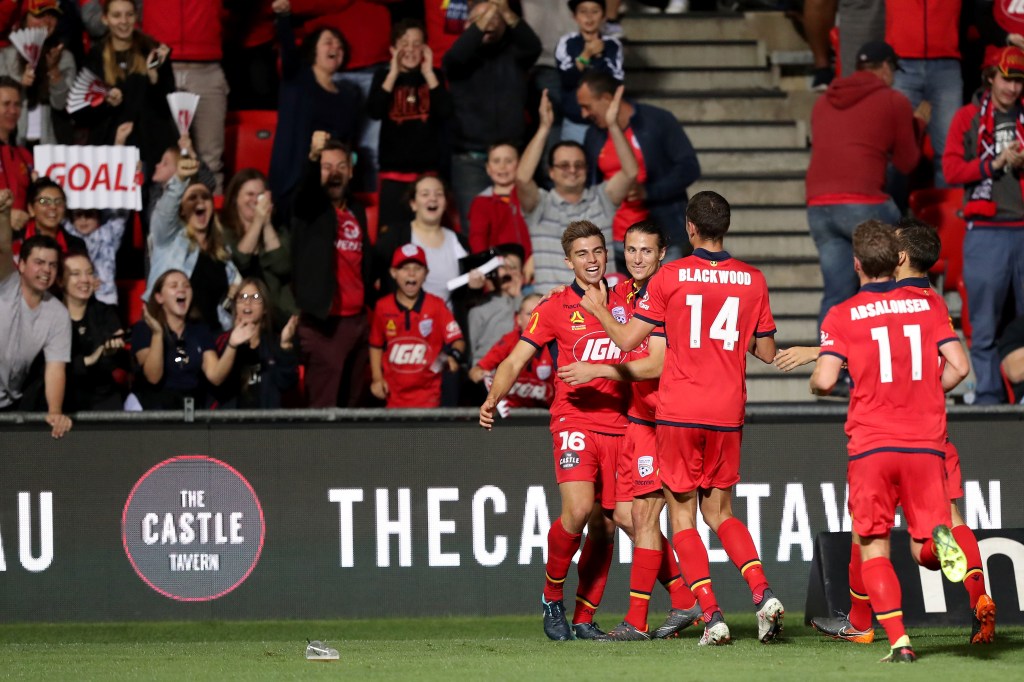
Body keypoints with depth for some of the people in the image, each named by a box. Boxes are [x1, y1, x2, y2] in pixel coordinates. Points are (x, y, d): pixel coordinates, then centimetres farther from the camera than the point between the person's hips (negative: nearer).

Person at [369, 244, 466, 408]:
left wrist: (454, 356, -28)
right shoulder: (383, 307, 3)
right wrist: (377, 378, 5)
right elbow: (376, 345, 13)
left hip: (427, 394, -2)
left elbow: (457, 340, -6)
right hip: (394, 394, 2)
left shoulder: (436, 306, -3)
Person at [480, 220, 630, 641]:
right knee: (578, 510, -22)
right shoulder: (555, 308, 1)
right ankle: (552, 599, -1)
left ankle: (584, 619, 12)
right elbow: (515, 361, -1)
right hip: (574, 421, -4)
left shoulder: (623, 304, 9)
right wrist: (493, 399, -16)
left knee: (605, 525, 3)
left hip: (617, 426, 4)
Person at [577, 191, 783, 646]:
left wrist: (597, 310, 14)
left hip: (680, 412, -3)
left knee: (683, 518, 5)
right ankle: (763, 594, -7)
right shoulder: (753, 280, 3)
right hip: (727, 413, 3)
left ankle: (711, 615, -6)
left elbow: (628, 340, -4)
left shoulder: (670, 277, -6)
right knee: (720, 513, 15)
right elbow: (767, 352, 9)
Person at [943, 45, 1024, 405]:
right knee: (984, 325, -2)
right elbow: (951, 169, 0)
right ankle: (988, 396, 2)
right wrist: (994, 164, -11)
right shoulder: (969, 117, 8)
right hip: (985, 231, -1)